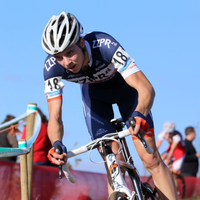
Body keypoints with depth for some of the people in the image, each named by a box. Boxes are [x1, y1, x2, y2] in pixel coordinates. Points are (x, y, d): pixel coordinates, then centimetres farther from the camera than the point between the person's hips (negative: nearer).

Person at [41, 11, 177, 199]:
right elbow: (55, 117, -29)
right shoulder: (52, 67, -32)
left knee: (150, 159, -11)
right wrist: (57, 144, -49)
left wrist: (139, 115, -64)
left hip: (124, 85, -2)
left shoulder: (105, 46, -41)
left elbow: (146, 89, -45)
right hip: (93, 92, 2)